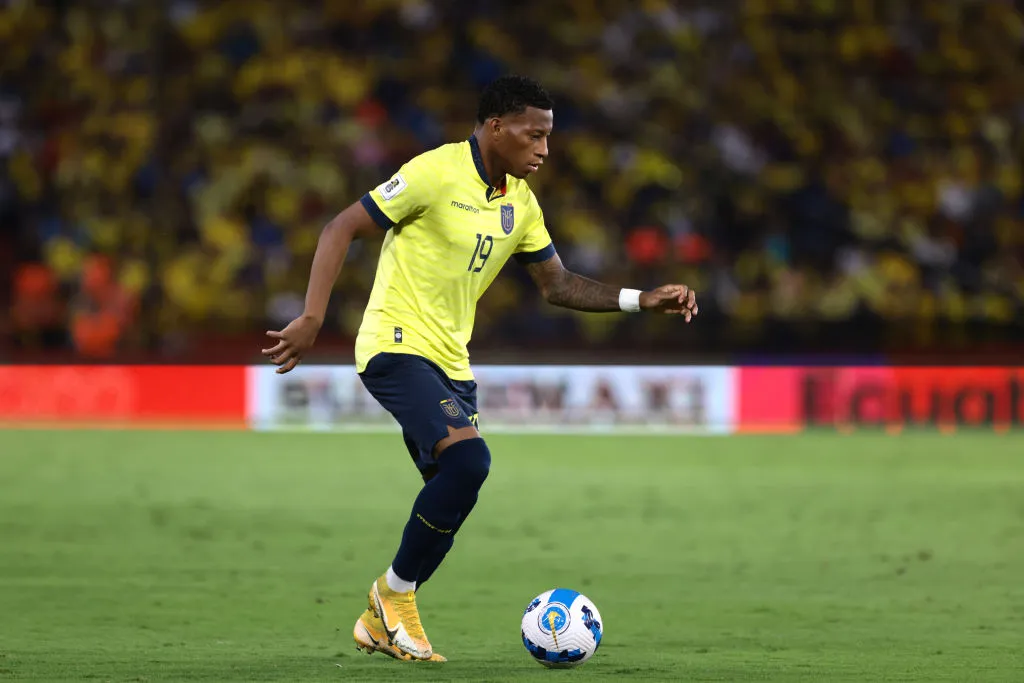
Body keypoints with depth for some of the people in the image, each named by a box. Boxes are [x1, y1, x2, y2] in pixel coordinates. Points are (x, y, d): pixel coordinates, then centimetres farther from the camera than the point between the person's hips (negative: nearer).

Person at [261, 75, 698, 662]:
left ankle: (382, 621, 23)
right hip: (398, 345, -8)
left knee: (454, 493, 6)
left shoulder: (519, 201, 10)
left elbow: (558, 284, 18)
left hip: (451, 362, 8)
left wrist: (641, 301, 6)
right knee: (468, 457, -26)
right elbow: (343, 229, -12)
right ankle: (397, 592, -8)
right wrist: (312, 319, -20)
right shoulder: (437, 173, -14)